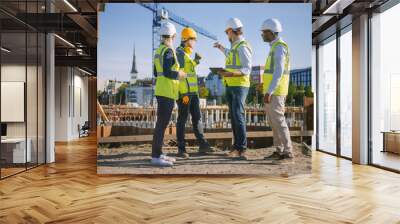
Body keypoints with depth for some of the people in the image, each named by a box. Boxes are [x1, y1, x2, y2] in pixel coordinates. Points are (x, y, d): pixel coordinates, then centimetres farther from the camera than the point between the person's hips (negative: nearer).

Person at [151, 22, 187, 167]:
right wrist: (180, 75, -6)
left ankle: (159, 154, 20)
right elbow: (167, 73, -23)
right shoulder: (168, 51, -13)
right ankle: (156, 157, -4)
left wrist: (176, 73, 22)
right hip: (167, 92, -10)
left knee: (162, 123, 13)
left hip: (161, 91, 10)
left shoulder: (159, 51, 15)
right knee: (162, 124, -7)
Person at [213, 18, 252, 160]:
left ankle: (242, 149, -15)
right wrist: (221, 47, 53)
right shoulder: (235, 46, 15)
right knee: (234, 116, 5)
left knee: (238, 115, -17)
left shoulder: (243, 47, -13)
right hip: (230, 86, 9)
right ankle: (237, 146, 9)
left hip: (240, 86, -9)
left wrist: (231, 74, -33)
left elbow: (247, 69, -19)